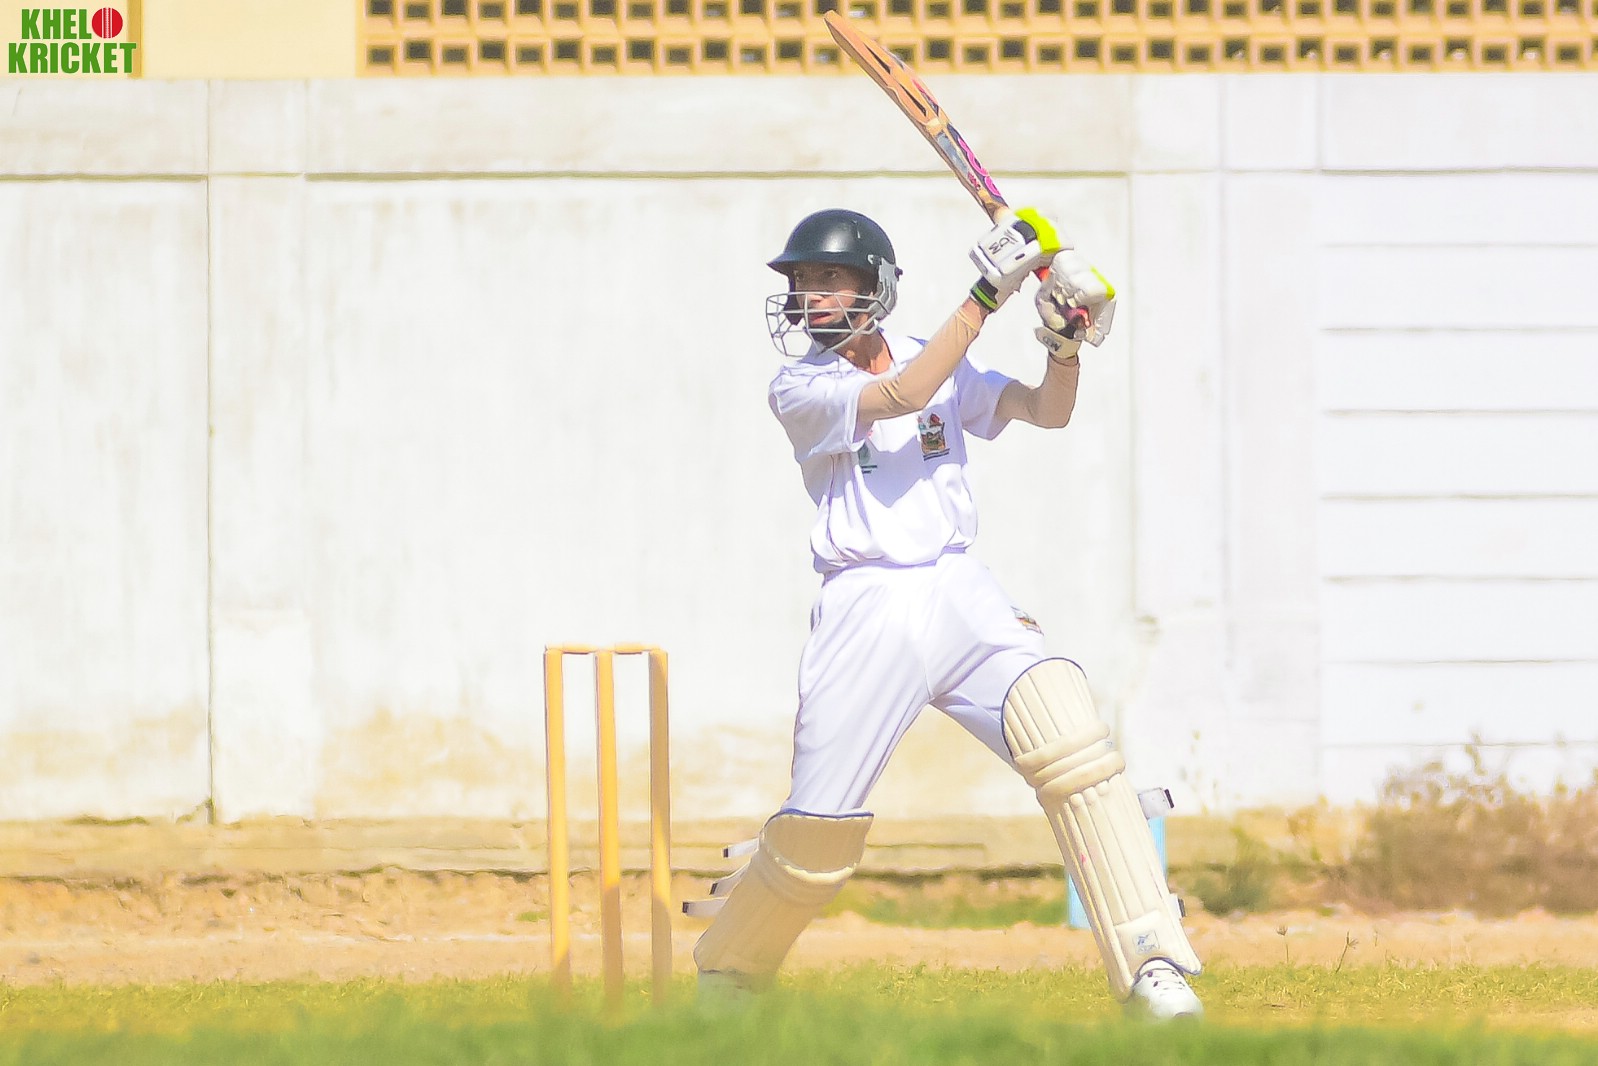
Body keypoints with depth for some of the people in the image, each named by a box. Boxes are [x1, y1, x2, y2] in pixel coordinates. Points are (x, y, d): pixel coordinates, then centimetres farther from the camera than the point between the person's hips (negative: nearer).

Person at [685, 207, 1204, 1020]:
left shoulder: (943, 367, 11)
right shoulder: (798, 389, -2)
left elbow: (1047, 412, 5)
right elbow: (898, 398, -19)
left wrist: (1065, 347, -16)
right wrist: (985, 295, -21)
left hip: (964, 596, 3)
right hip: (867, 610, -3)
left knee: (1071, 734, -21)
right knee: (818, 829, -2)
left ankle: (1151, 965, -22)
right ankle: (724, 976, 26)